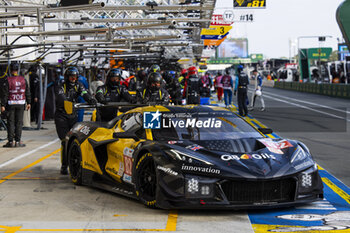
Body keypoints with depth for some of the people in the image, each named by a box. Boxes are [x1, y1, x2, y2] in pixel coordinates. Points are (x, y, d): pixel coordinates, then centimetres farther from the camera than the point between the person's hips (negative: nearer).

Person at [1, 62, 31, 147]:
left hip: (11, 104, -2)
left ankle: (10, 141, 2)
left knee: (10, 122, 3)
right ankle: (17, 141, 3)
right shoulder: (23, 80, 1)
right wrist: (28, 103, 11)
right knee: (19, 123, 5)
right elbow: (27, 92, 4)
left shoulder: (8, 81, -8)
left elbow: (5, 94, -10)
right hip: (21, 103, 2)